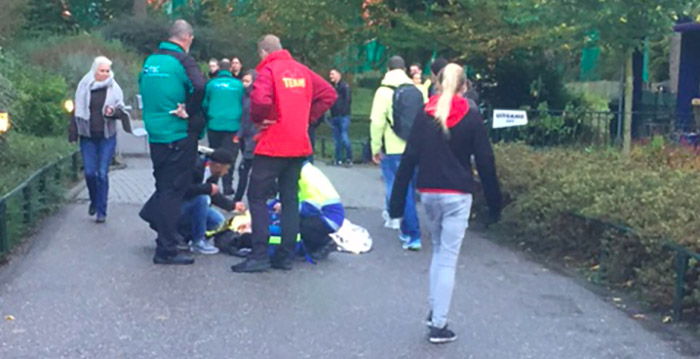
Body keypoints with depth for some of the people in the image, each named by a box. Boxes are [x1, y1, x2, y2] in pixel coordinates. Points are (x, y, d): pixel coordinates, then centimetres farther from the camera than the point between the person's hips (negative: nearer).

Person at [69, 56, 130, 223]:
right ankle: (94, 201, 26)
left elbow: (122, 110, 4)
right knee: (89, 172, -1)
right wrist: (74, 133, 7)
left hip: (107, 136, -1)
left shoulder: (114, 88, 1)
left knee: (102, 174, -4)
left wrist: (114, 111, -19)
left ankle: (101, 211, 4)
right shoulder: (84, 87, 3)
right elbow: (78, 110, 10)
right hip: (88, 137, 1)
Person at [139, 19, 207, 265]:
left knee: (163, 188, 20)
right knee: (173, 191, -3)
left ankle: (166, 234, 34)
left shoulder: (150, 60, 10)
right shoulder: (183, 60, -13)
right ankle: (166, 250, 0)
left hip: (155, 135, 7)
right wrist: (189, 111, -14)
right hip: (179, 136, -7)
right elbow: (199, 86, -28)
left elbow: (142, 87, 20)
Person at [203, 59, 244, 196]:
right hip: (233, 125, -1)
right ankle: (227, 185, -1)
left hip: (214, 124, 1)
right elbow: (243, 105, 8)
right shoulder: (238, 84, 1)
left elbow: (204, 104, 6)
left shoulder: (211, 84, 1)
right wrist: (240, 120, 23)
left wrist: (207, 119, 22)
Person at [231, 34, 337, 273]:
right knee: (290, 198, 12)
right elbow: (328, 94, 11)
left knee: (257, 196, 1)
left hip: (273, 145, -6)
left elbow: (260, 100, -26)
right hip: (299, 145, 6)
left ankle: (260, 255, -4)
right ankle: (286, 256, 13)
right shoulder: (302, 70, 11)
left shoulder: (268, 70, -9)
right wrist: (307, 118, 10)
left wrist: (257, 118, -7)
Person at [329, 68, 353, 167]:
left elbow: (348, 100, -10)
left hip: (343, 116, -7)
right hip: (334, 117, 7)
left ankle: (349, 158, -3)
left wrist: (344, 112, -16)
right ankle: (338, 159, 13)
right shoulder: (332, 87, 17)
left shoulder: (345, 86, -4)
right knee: (337, 138, 8)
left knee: (344, 137, -13)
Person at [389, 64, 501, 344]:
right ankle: (439, 326, 2)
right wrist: (494, 203, 4)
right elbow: (485, 162, -3)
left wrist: (397, 202, 2)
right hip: (457, 195, -3)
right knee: (448, 258, 1)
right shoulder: (471, 117, -3)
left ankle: (434, 312, 22)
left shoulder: (424, 116, 2)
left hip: (428, 193, 3)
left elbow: (409, 160, -1)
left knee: (438, 251, 22)